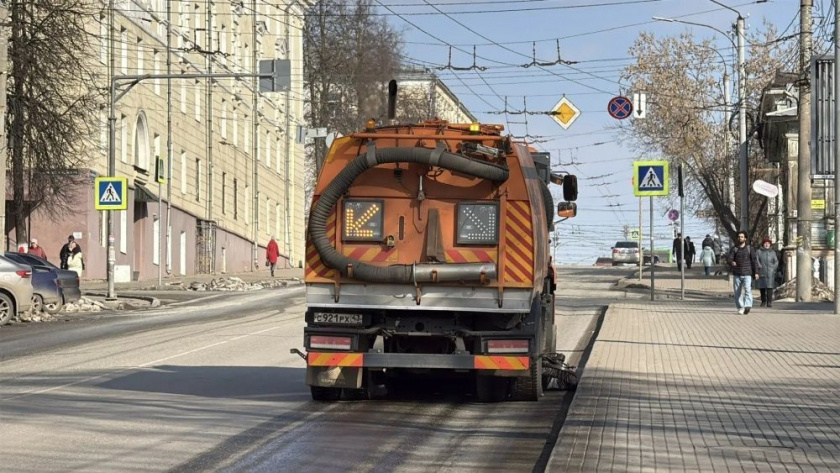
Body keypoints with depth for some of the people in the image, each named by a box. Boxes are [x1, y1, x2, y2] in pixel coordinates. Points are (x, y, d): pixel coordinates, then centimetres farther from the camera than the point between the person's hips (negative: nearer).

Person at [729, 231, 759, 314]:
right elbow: (730, 259, -3)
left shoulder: (749, 248, 5)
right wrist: (731, 262, -28)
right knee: (737, 292, 5)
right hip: (737, 274, 2)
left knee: (748, 289, -20)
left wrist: (756, 272, 0)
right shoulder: (734, 249, 7)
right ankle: (740, 308, 16)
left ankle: (748, 306, -31)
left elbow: (754, 261, 6)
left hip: (747, 274, -2)